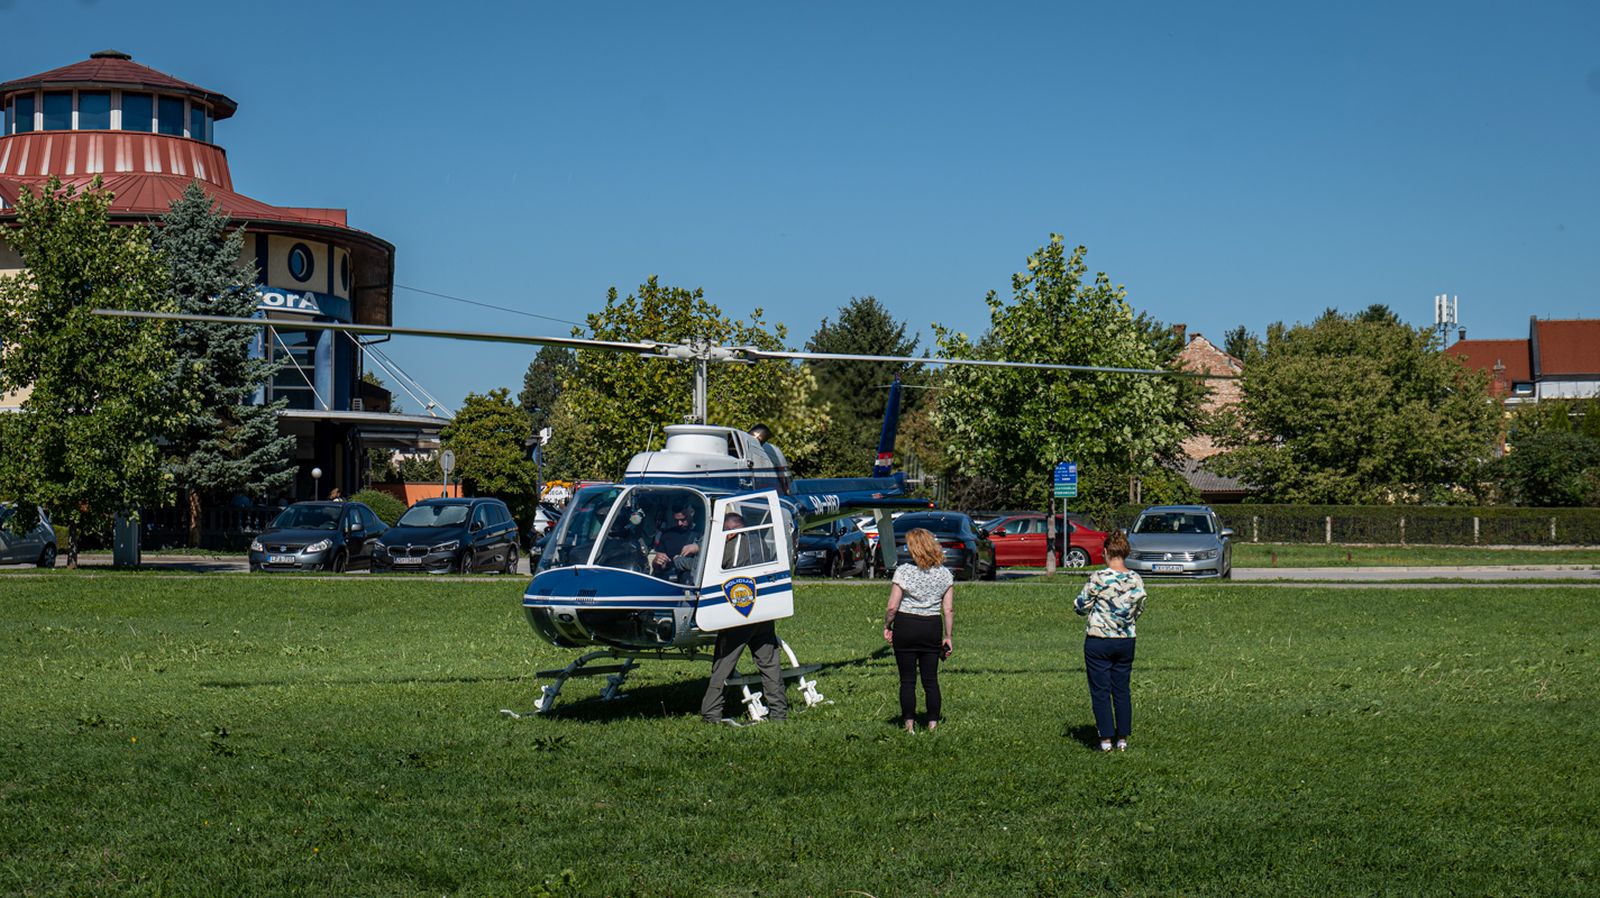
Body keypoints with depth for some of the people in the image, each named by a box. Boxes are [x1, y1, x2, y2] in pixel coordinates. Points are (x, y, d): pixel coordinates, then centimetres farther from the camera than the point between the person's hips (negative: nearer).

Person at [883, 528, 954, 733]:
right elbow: (949, 610, 0)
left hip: (906, 627, -3)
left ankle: (909, 724, 6)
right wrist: (948, 636, 8)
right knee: (931, 679, 10)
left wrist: (887, 626, 5)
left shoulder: (903, 571, -11)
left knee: (907, 680, 5)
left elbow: (892, 607, -11)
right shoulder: (944, 574, 0)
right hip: (932, 628, 3)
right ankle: (933, 724, 9)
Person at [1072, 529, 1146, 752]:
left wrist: (1078, 602, 13)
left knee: (1100, 691, 5)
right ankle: (1122, 739, 15)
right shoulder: (1136, 580, -3)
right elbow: (1139, 610, 9)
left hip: (1098, 641, -4)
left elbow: (1081, 606, -8)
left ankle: (1106, 739, 6)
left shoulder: (1098, 579, -17)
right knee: (1122, 690, 12)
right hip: (1126, 640, 4)